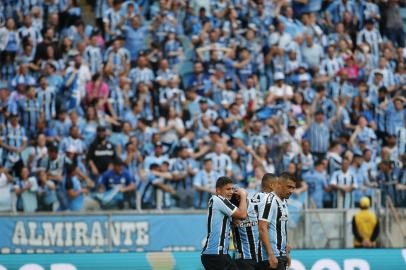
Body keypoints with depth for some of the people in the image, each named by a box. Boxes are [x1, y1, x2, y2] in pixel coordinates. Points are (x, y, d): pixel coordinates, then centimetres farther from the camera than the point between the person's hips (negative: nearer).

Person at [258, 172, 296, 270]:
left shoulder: (284, 202, 15)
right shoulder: (271, 201, -14)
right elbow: (262, 229, -20)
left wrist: (286, 253, 21)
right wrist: (271, 255, -24)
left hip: (280, 255, 9)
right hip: (272, 256, -9)